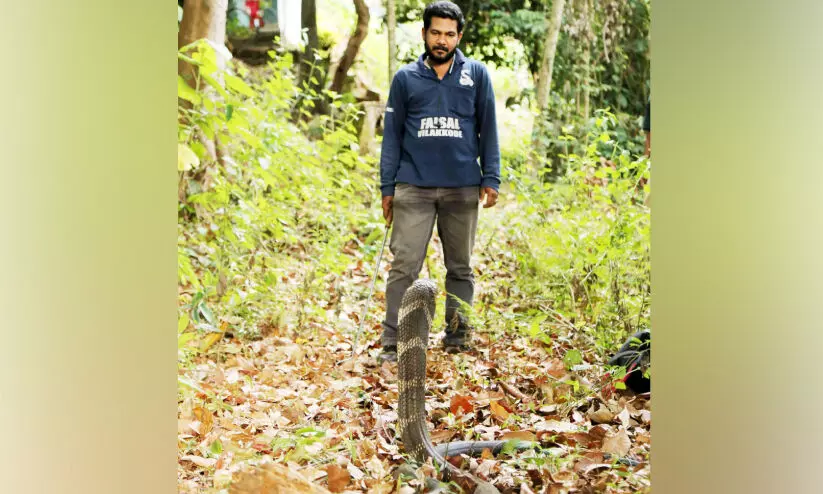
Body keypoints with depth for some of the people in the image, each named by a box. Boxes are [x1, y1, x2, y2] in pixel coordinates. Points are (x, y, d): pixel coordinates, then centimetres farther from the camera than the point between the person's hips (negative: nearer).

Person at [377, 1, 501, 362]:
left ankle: (457, 336, 20)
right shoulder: (406, 78, 7)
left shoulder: (477, 74, 7)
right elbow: (392, 133, 8)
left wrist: (491, 179, -2)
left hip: (464, 189, 1)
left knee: (460, 266, 9)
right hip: (414, 187, -1)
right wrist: (387, 187, 3)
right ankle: (392, 343, -3)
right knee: (404, 265, -6)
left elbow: (487, 128, 6)